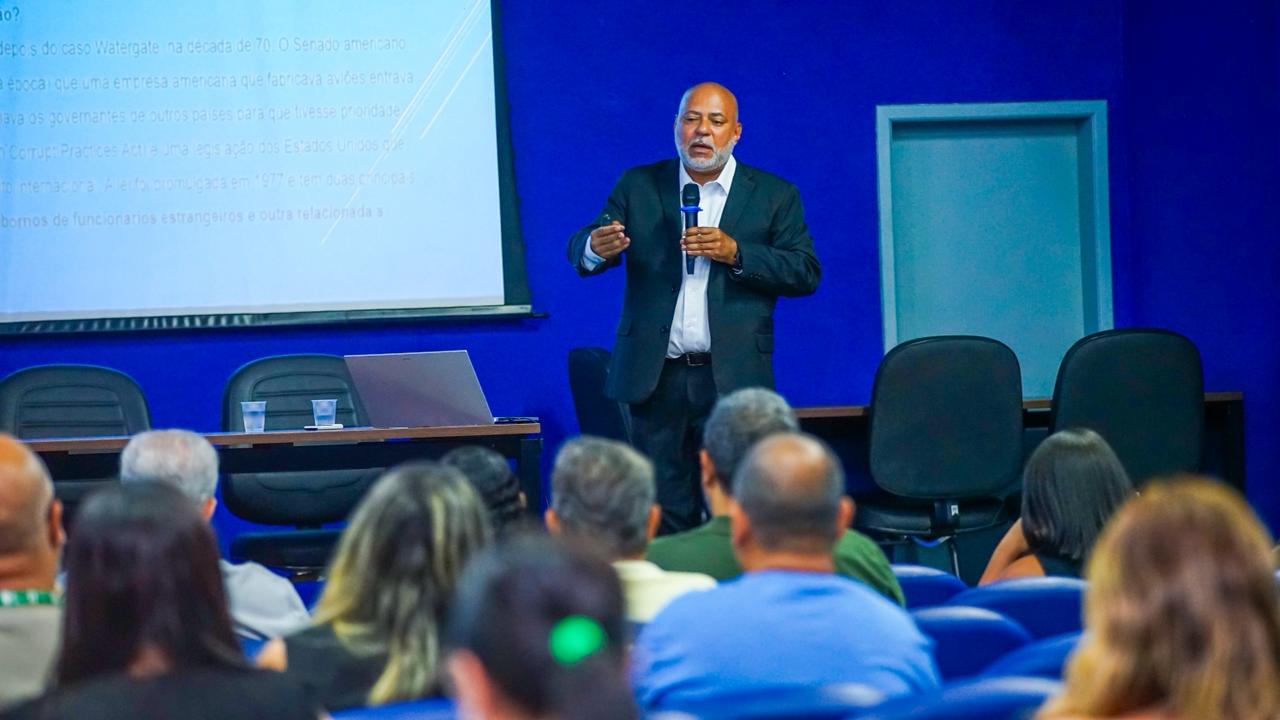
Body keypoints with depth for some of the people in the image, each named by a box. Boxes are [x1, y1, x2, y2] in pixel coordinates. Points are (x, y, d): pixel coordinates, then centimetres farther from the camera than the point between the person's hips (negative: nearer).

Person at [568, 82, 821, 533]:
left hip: (733, 379, -1)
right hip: (657, 378, 1)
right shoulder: (638, 187, 10)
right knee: (660, 517, 2)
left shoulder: (774, 195, 7)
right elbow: (581, 249, 1)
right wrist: (596, 247, -24)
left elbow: (806, 273, 0)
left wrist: (736, 253, -15)